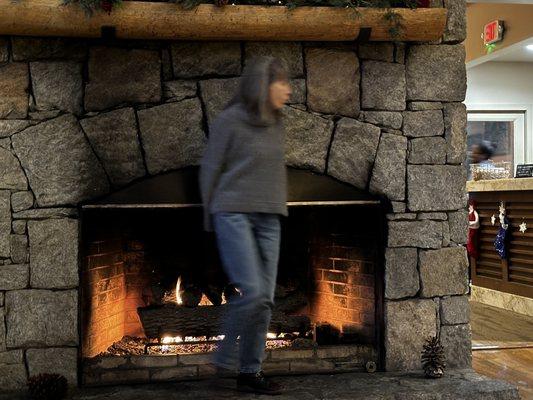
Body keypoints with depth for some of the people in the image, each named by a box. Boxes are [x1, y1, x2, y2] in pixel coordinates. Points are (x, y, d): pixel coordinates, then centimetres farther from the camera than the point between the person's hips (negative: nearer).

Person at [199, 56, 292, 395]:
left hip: (268, 219, 6)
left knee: (265, 299, 3)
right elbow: (210, 171, -1)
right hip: (233, 214, -6)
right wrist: (212, 219, 4)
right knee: (250, 290, -16)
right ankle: (226, 358, 6)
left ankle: (250, 371, 13)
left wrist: (278, 211, 17)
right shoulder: (230, 120, -5)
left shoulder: (276, 125, 14)